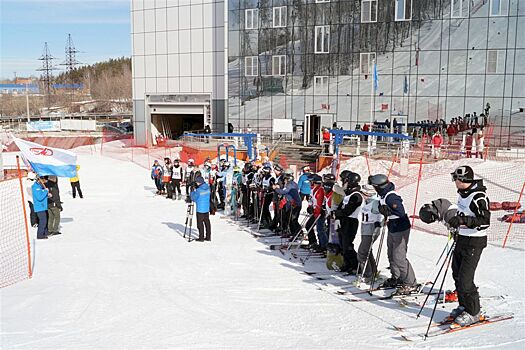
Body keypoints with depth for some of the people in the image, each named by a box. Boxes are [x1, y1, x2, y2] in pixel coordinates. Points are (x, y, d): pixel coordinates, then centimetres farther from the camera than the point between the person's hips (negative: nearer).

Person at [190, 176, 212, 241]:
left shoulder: (198, 190, -19)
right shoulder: (207, 187, 2)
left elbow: (193, 198, -11)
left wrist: (192, 191, 5)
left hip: (200, 209, -7)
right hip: (207, 208, 7)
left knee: (200, 223, 1)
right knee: (207, 222, 12)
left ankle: (201, 238, 3)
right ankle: (208, 237, 16)